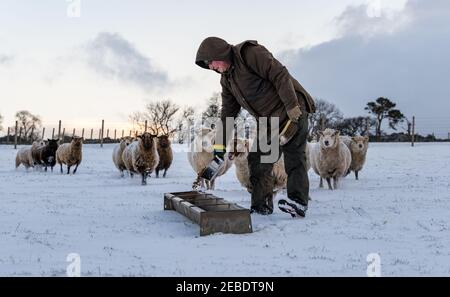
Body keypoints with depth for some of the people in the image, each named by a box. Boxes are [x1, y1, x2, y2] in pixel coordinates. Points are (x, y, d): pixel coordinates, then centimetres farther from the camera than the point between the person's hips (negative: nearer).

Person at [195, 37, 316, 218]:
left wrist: (293, 108, -27)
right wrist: (220, 144, 12)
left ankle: (298, 202, -17)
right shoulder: (226, 79, 12)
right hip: (266, 120, 9)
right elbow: (228, 113, 16)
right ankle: (261, 205, 4)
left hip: (292, 111, -9)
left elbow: (280, 75, -22)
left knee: (293, 155, -15)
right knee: (258, 161, 1)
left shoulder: (251, 53, -15)